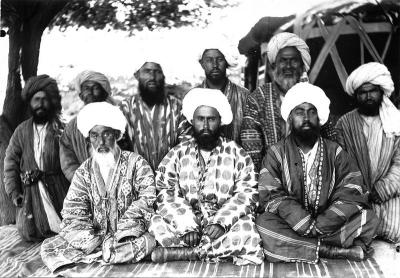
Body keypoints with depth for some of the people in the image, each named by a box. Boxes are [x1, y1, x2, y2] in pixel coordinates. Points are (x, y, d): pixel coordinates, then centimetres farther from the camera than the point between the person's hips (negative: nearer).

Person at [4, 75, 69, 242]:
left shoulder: (60, 129, 1)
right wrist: (13, 192, -2)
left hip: (57, 189, -2)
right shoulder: (22, 131, 10)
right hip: (29, 191, 2)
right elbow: (10, 162, 8)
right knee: (28, 233, -2)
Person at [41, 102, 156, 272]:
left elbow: (147, 198, -9)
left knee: (147, 241, -35)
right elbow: (73, 212, -1)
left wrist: (121, 233, -19)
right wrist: (89, 239, -19)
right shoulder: (83, 172, 7)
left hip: (129, 235, -2)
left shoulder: (135, 163, 0)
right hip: (95, 236, 2)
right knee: (48, 247, -14)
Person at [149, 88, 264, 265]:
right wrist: (187, 226, -20)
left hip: (226, 225, 0)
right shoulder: (177, 154, 8)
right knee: (157, 225, -27)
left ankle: (185, 252, -24)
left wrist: (221, 223, -21)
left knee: (247, 232, -32)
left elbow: (247, 194, -5)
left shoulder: (237, 155, 6)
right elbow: (165, 194, -4)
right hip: (185, 223, 1)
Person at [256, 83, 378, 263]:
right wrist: (308, 225, -21)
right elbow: (272, 197, -8)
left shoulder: (335, 152, 9)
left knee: (367, 217, -21)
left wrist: (318, 226, -19)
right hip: (291, 226, -1)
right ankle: (335, 250, -28)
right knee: (264, 223, -31)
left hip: (329, 225, 2)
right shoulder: (276, 153, 4)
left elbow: (352, 194, -4)